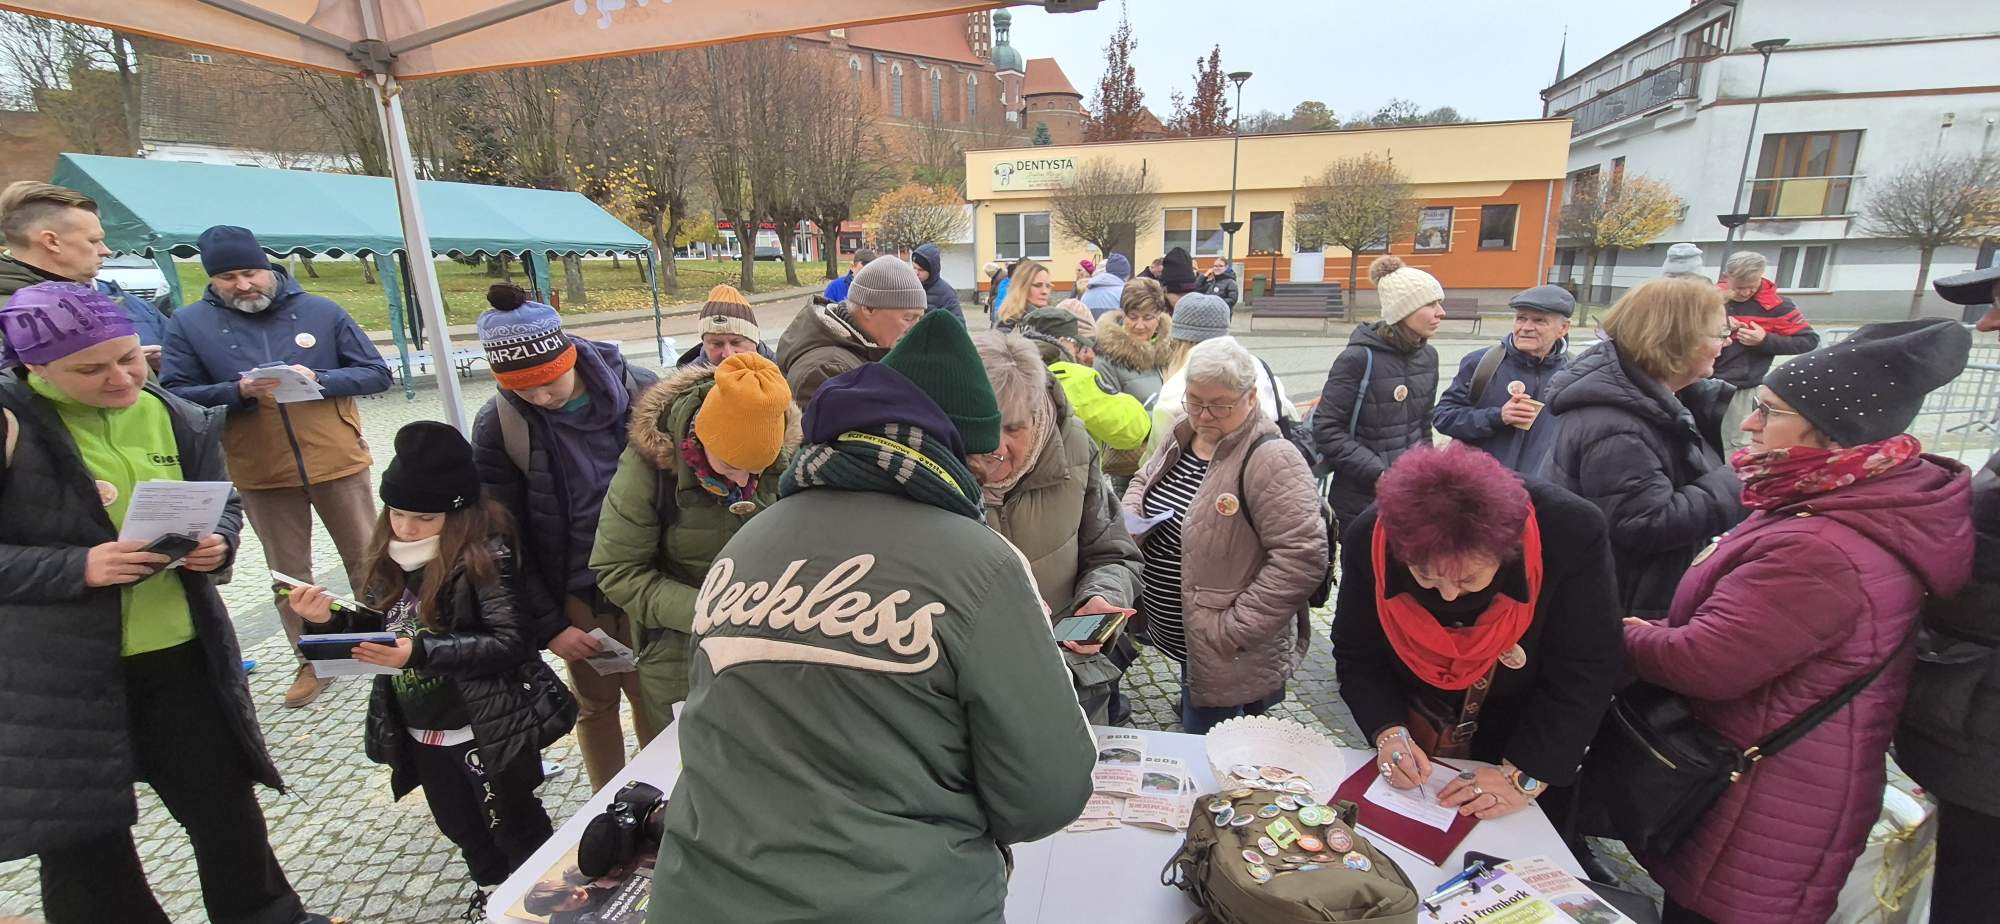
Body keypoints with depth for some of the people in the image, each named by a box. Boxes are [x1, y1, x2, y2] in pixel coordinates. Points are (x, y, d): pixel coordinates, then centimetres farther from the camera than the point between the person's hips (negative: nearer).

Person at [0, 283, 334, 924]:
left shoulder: (177, 419, 2)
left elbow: (223, 504, 13)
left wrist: (217, 543, -9)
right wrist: (77, 568, -23)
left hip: (182, 652, 4)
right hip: (55, 672, -4)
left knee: (223, 798, 16)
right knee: (79, 830, 11)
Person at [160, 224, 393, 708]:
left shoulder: (321, 311, -1)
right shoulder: (189, 324, 1)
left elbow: (376, 373, 0)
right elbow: (176, 397, -2)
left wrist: (319, 379, -16)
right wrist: (237, 391, -19)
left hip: (338, 464, -1)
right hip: (261, 475, 1)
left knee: (369, 564, 10)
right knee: (289, 577, 12)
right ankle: (312, 662, 27)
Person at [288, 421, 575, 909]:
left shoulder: (484, 553, -22)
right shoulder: (389, 555, -1)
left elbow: (511, 641, -26)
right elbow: (383, 627, 10)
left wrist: (423, 652, -33)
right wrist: (333, 619, -8)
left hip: (487, 729, -7)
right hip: (420, 731, 8)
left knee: (515, 829, 12)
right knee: (461, 828, 27)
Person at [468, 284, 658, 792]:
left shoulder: (642, 393, -11)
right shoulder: (497, 426, -10)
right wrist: (547, 625, -6)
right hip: (574, 597, 0)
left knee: (652, 697, 12)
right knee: (595, 704, 16)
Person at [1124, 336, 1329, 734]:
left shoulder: (1270, 459, -22)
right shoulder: (1182, 438, 3)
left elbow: (1301, 556, -27)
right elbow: (1144, 481, 20)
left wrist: (1235, 629, -24)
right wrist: (1127, 522, -2)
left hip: (1227, 660, -7)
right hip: (1179, 639, 7)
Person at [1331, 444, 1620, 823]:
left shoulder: (1572, 534, -32)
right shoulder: (1369, 540, -27)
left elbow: (1585, 674, -22)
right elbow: (1356, 656, -14)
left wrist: (1525, 776, -24)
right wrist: (1389, 732, -28)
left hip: (1525, 742, 0)